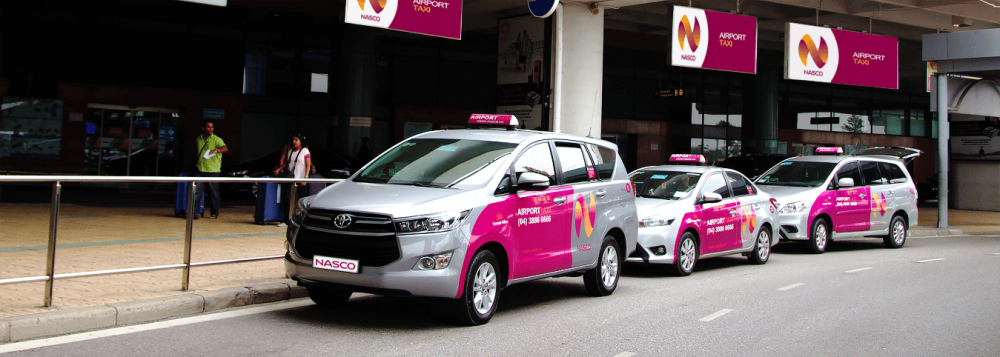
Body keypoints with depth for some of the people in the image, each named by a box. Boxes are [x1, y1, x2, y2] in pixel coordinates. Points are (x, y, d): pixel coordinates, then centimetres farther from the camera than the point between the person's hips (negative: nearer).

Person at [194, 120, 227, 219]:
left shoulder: (216, 139, -3)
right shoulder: (199, 139, 13)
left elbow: (225, 148, -18)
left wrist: (216, 150, -34)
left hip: (213, 171, -4)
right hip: (200, 170, 4)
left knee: (213, 193, 3)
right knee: (196, 191, -4)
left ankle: (214, 213, 13)